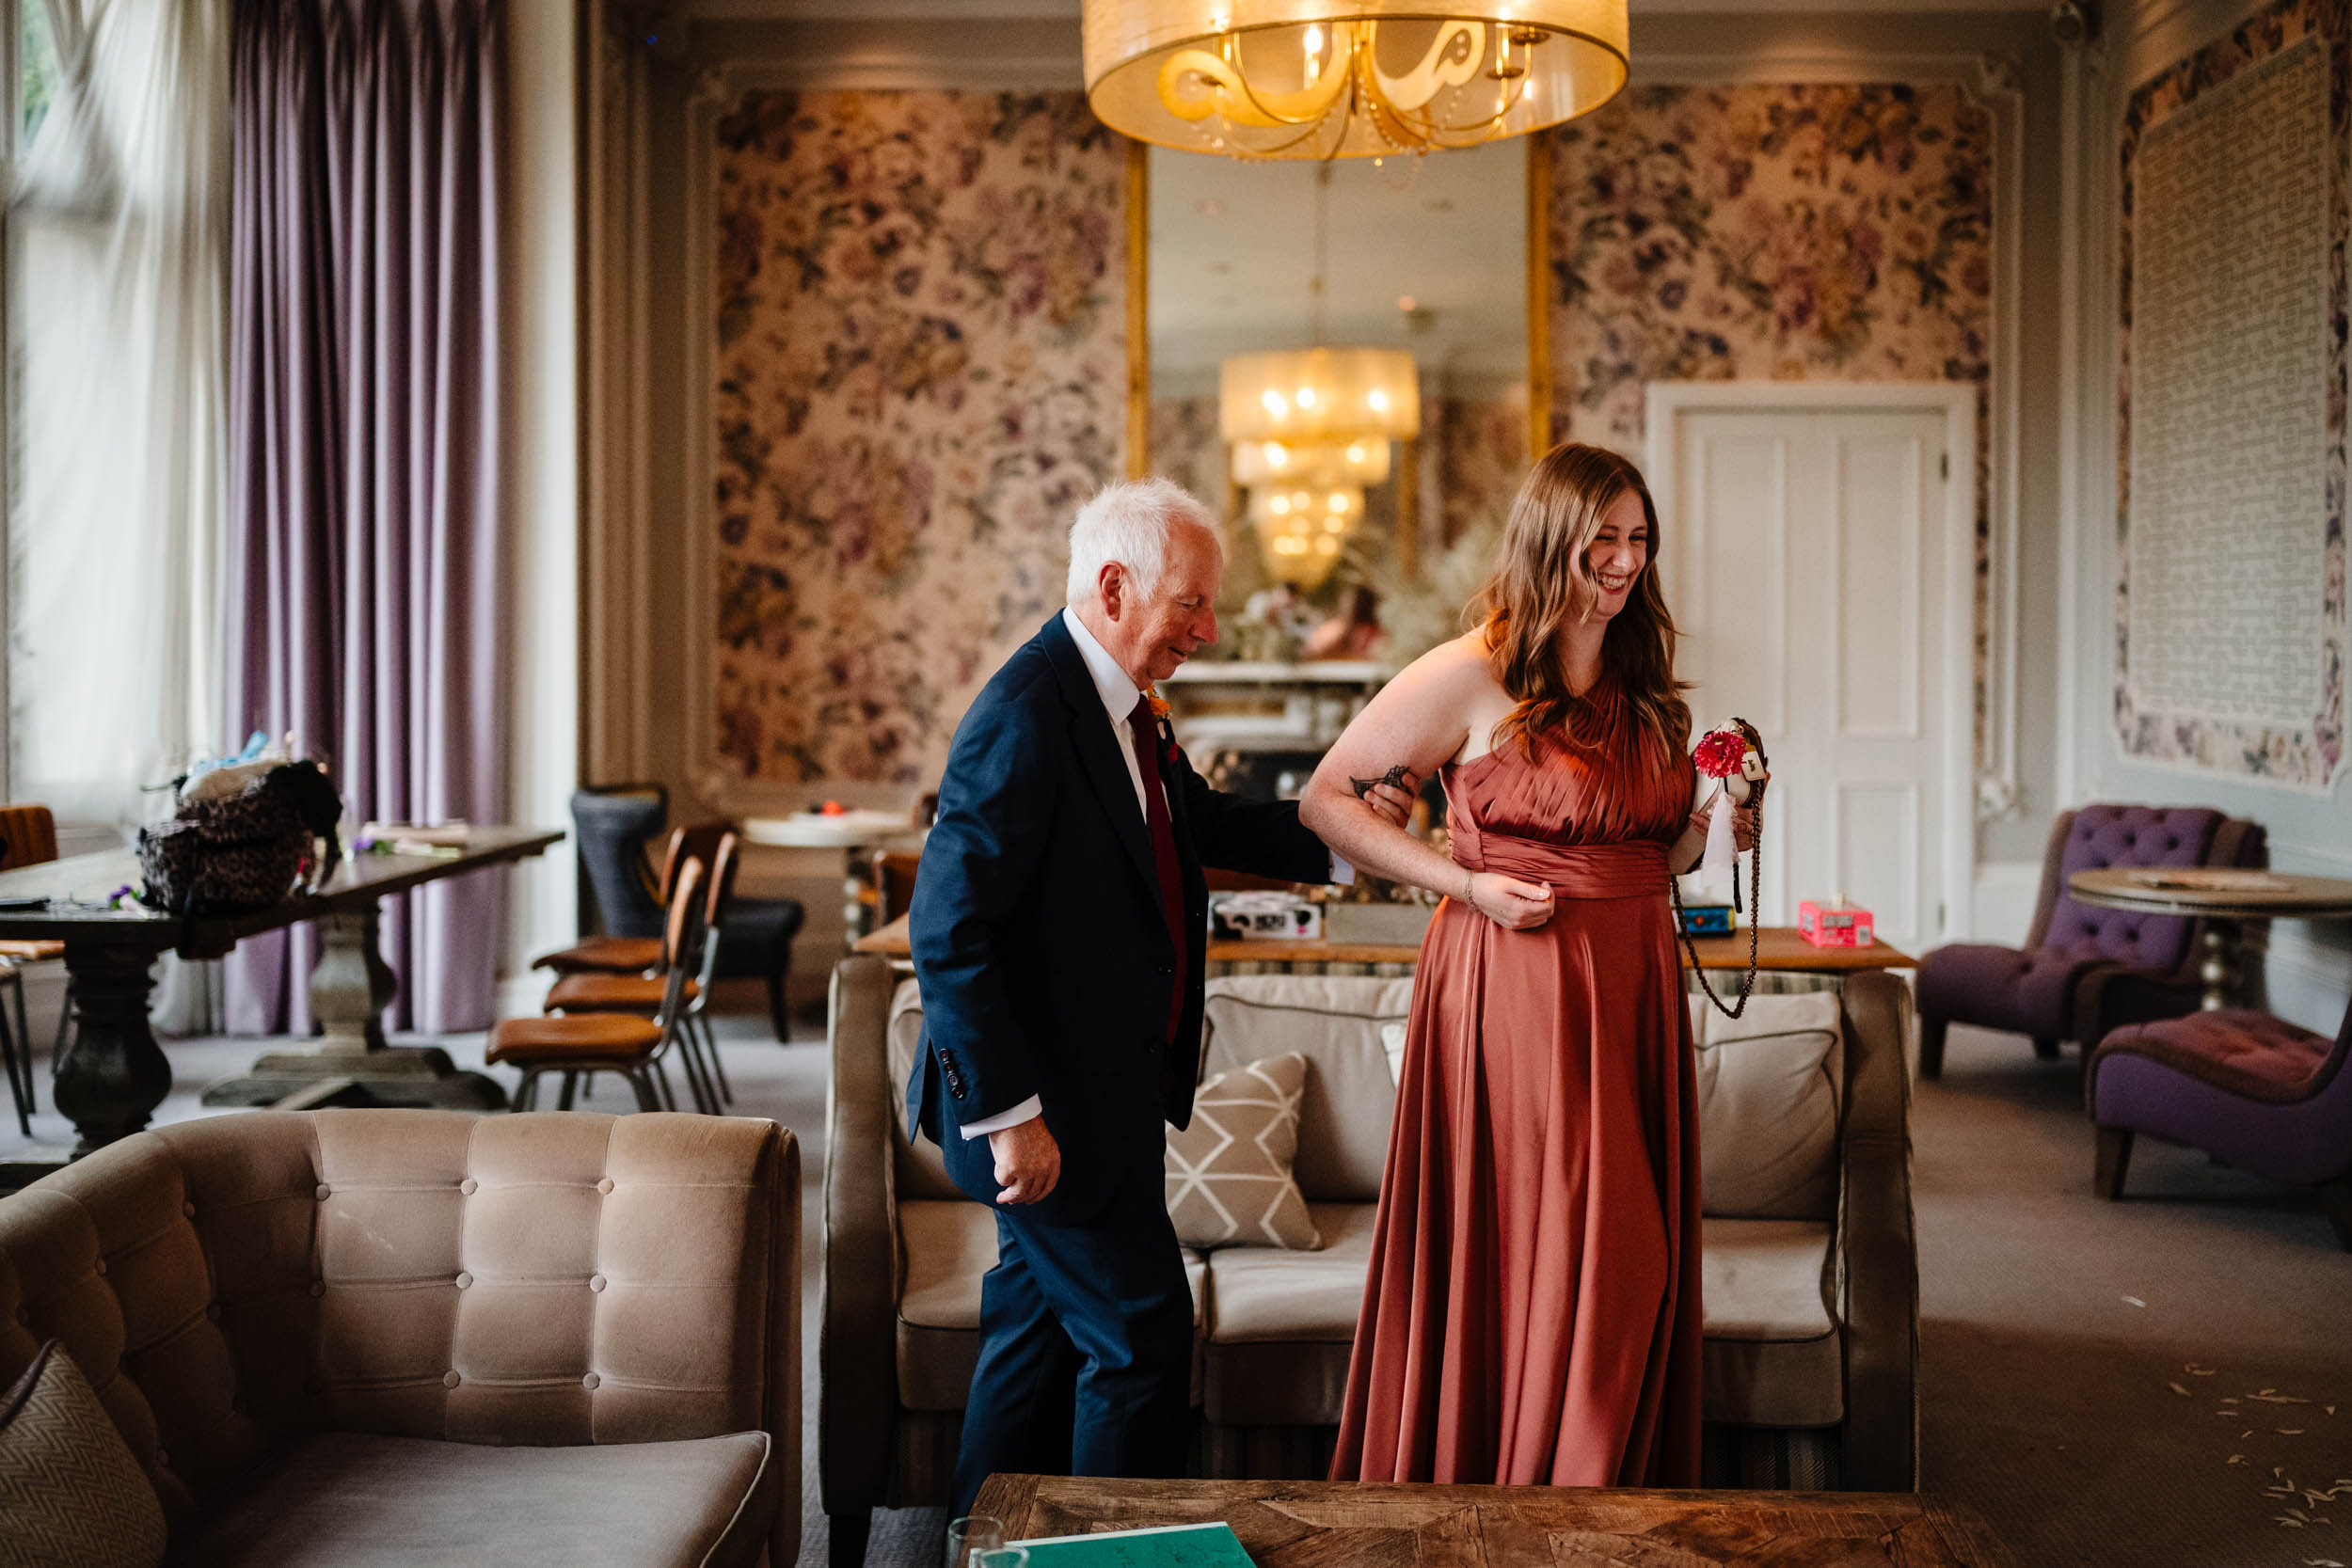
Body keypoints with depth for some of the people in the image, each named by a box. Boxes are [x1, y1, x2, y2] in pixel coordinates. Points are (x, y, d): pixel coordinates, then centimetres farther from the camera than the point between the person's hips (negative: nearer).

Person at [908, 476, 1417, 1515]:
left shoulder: (1123, 706, 7)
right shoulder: (1025, 718, -23)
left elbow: (1203, 822, 21)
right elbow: (946, 932, -26)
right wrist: (1010, 1114, -24)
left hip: (1100, 1089, 10)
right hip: (1052, 1105, -10)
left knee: (1039, 1322, 20)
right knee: (1141, 1332, 0)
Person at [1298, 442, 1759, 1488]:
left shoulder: (1642, 685, 13)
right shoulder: (1474, 674, -7)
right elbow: (1323, 800, -7)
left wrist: (1712, 830, 0)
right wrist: (1466, 884, -13)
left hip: (1632, 983, 7)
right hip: (1515, 981, -6)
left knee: (1637, 1260, 8)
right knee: (1557, 1254, -4)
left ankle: (1605, 1494, 23)